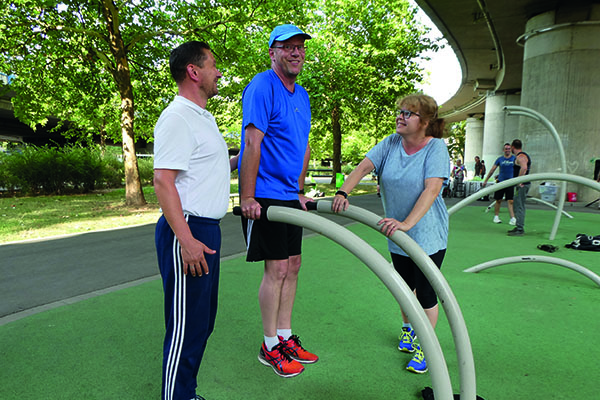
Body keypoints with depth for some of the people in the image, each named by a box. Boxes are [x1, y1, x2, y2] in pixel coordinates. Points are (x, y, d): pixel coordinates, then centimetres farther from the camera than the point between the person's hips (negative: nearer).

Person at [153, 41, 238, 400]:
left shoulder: (205, 116, 19)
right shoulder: (177, 117, -13)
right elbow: (163, 181, -20)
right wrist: (185, 240, -25)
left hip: (207, 229, 10)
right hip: (188, 233, -10)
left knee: (203, 322, 18)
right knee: (186, 328, -1)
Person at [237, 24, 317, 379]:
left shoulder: (302, 95, 15)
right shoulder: (262, 87, -12)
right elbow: (252, 143, -19)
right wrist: (247, 198, -22)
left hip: (289, 196, 9)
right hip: (265, 196, -8)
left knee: (293, 265, 12)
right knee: (277, 269, -3)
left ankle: (285, 338, 28)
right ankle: (270, 347, 16)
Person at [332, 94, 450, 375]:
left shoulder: (436, 148, -16)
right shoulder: (391, 143, -2)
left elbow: (432, 189, -28)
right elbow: (364, 166, -13)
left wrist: (406, 223, -39)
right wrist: (343, 192, -31)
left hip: (428, 235, -4)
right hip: (397, 235, 5)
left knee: (426, 293, 3)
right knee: (405, 285, 20)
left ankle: (425, 346, 23)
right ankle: (408, 328, 45)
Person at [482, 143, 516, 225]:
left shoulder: (514, 159, 3)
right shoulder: (500, 159, 4)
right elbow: (492, 170, 7)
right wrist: (485, 181, 7)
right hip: (500, 181, 1)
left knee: (510, 201, -7)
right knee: (498, 200, 5)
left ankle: (513, 218, -9)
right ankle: (496, 217, 17)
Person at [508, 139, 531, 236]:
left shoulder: (520, 157, -16)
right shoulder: (524, 155, 18)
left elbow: (524, 168, -35)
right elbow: (527, 167, 33)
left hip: (522, 185, -11)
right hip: (524, 184, 11)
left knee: (519, 207, -9)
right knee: (519, 206, 16)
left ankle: (520, 230, -8)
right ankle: (519, 227, 24)